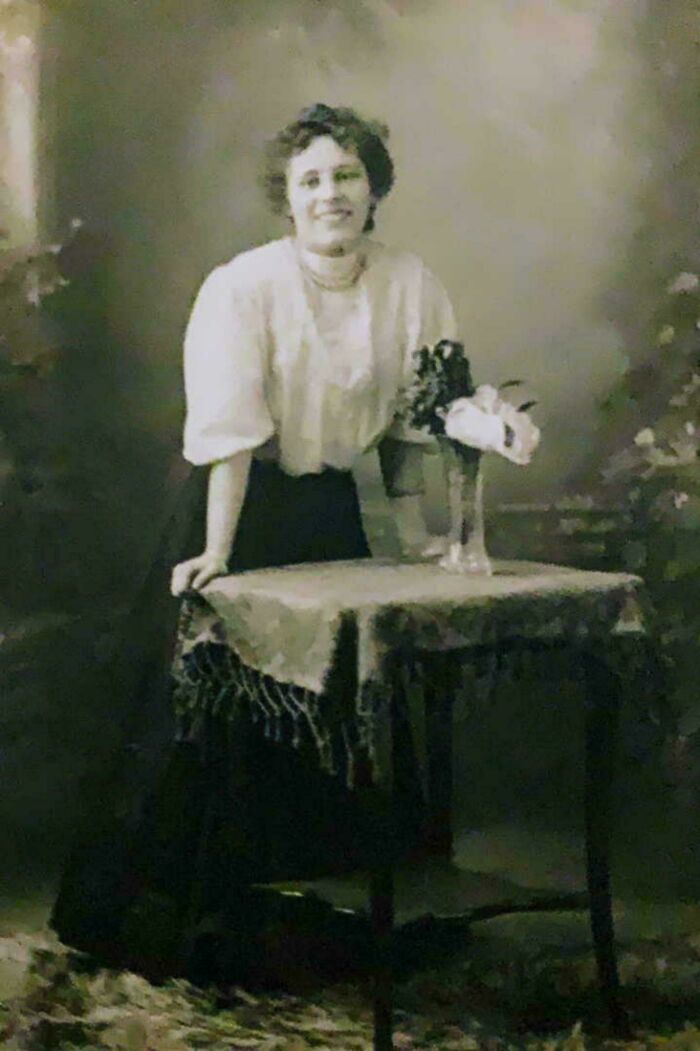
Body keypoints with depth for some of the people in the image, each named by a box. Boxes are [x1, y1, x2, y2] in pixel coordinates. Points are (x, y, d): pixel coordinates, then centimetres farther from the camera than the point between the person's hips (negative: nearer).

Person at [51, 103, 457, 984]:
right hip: (247, 500, -4)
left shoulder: (411, 287, -5)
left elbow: (409, 417, 5)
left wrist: (409, 525, 4)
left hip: (332, 501, 5)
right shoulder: (242, 288, -18)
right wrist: (217, 552, -29)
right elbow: (230, 434, -24)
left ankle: (328, 888, 28)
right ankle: (162, 903, 9)